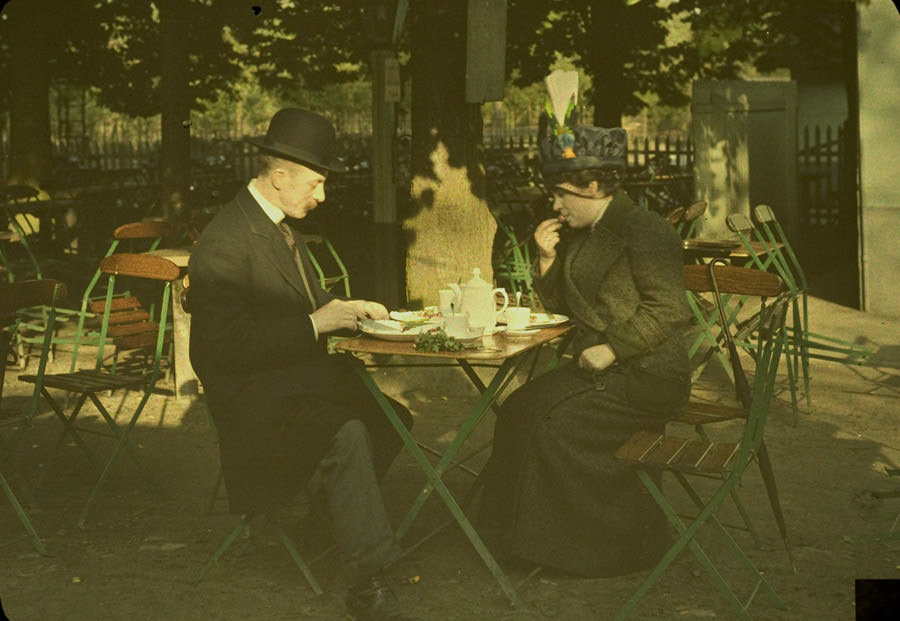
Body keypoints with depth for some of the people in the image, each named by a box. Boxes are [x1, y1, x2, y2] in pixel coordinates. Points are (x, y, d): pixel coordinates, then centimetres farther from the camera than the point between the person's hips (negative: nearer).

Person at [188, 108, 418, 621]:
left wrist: (346, 309, 5)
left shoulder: (282, 227, 15)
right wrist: (315, 324, -23)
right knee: (345, 432, -32)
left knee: (392, 415, -7)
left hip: (298, 376, 10)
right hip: (249, 393, -10)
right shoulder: (224, 244, -17)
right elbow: (229, 345, -24)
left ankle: (339, 515, 11)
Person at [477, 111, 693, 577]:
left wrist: (611, 350, -21)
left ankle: (624, 540, -9)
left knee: (557, 426, -24)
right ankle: (532, 533, -4)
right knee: (518, 411, -12)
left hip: (647, 374, -8)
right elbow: (560, 306, 22)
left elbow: (668, 310, -18)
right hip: (596, 366, 8)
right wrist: (547, 260, 6)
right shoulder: (580, 235, 16)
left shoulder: (643, 231, -11)